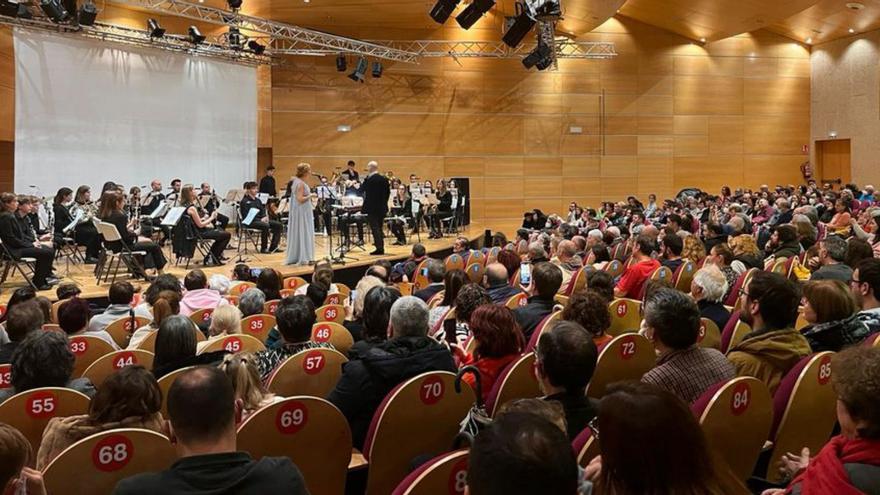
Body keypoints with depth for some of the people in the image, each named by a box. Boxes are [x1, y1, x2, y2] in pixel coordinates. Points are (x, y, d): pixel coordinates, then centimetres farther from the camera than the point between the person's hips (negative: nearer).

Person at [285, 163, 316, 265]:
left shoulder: (297, 181, 11)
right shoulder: (301, 184, -18)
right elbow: (300, 199, -24)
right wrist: (310, 196, -13)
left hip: (301, 212, 10)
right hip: (302, 212, -10)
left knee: (298, 233, 13)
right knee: (302, 233, -4)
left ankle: (294, 257, 18)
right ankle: (302, 258, 1)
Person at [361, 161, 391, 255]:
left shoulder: (369, 179, -14)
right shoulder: (384, 179, 5)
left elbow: (362, 189, -5)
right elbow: (388, 192, 9)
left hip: (372, 207, -6)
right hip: (382, 207, 6)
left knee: (375, 228, -3)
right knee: (379, 228, 14)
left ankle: (379, 248, -7)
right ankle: (381, 248, 16)